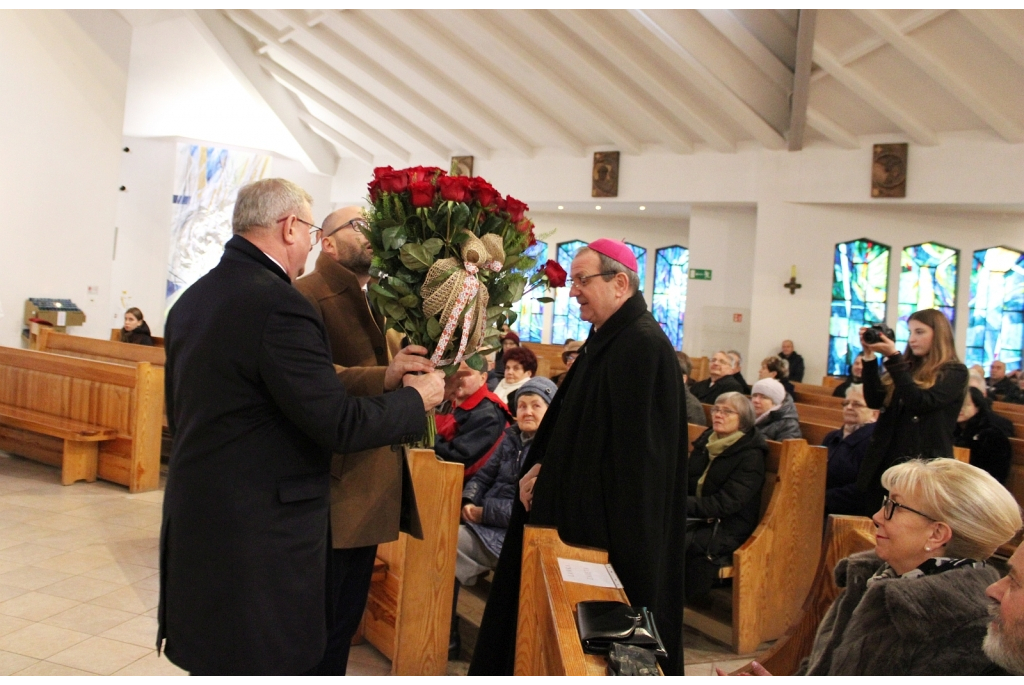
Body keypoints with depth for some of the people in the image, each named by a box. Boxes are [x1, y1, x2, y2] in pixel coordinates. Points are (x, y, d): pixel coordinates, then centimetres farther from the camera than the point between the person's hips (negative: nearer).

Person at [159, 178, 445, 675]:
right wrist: (416, 400, -5)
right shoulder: (278, 304, -20)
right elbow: (341, 426, -20)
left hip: (195, 522, 9)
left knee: (214, 660, 20)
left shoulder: (192, 299, 9)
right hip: (258, 537, -9)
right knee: (264, 663, 4)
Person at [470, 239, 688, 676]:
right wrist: (536, 469, 0)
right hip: (585, 516, 9)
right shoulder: (603, 340, 11)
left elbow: (635, 455, -22)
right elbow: (566, 421, 17)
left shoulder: (643, 346, -19)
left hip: (612, 534, -9)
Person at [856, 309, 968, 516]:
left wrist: (893, 358, -21)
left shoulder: (955, 372, -3)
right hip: (887, 462, 5)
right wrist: (869, 357, -7)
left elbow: (920, 402, -19)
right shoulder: (908, 367, 12)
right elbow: (875, 401, 2)